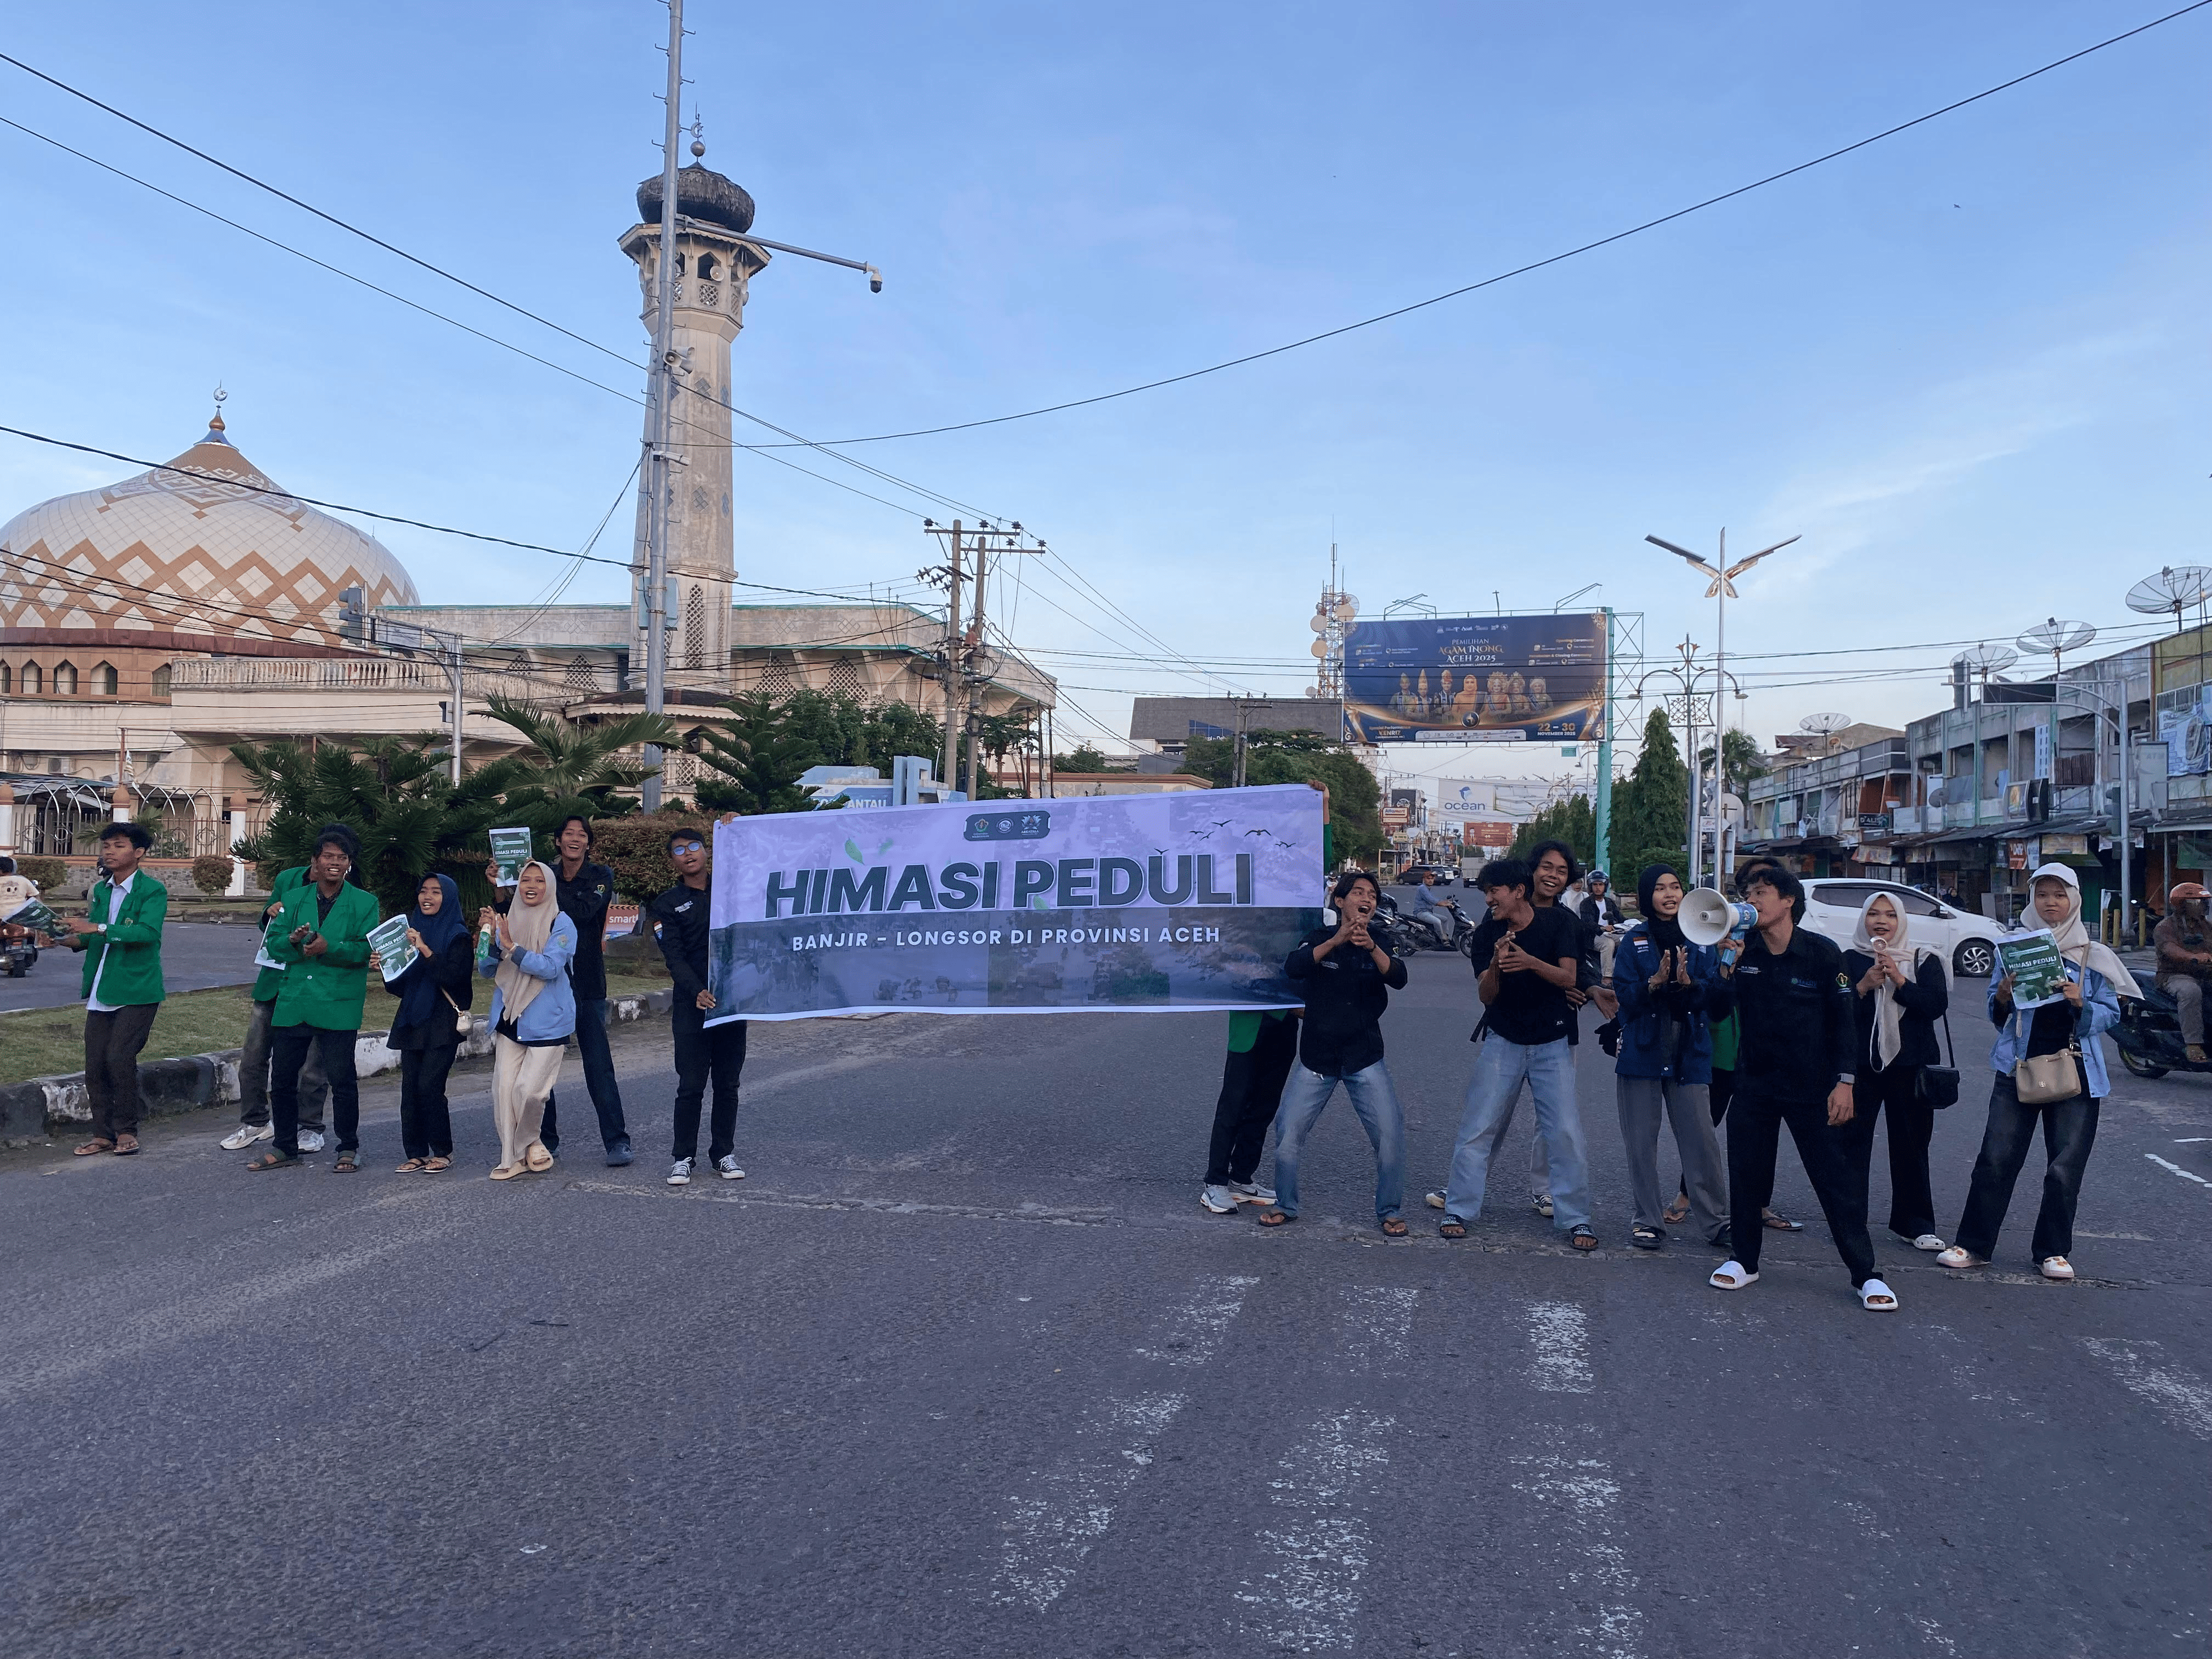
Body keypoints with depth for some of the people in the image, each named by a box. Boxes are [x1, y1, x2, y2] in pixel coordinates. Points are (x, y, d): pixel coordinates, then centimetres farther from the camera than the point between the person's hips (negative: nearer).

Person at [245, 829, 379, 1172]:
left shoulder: (364, 903, 1)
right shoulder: (296, 898, 13)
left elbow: (365, 950, -8)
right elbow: (274, 943, 7)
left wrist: (329, 948, -23)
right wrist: (293, 940, -15)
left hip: (337, 1006, -4)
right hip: (293, 1001, 4)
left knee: (342, 1078, 0)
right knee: (282, 1076, 9)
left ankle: (348, 1149, 13)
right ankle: (284, 1148, 24)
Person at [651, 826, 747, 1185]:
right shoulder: (668, 905, 3)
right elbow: (674, 956, -6)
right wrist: (697, 992, -23)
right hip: (692, 1003, -2)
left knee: (728, 1084, 8)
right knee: (691, 1085, -3)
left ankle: (724, 1154, 19)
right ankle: (683, 1158, 8)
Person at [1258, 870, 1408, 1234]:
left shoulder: (1380, 944, 3)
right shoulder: (1320, 938, -2)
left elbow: (1399, 979, -17)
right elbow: (1293, 968, -22)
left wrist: (1371, 947, -36)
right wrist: (1337, 941, -37)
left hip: (1365, 1058, 1)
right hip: (1316, 1059, 0)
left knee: (1390, 1134, -8)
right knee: (1288, 1134, -1)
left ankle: (1389, 1212, 11)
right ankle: (1285, 1206, 19)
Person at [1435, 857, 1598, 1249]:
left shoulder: (1557, 921, -6)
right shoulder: (1486, 934, -3)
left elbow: (1568, 978, -14)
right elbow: (1486, 996, -7)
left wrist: (1530, 962, -32)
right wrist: (1495, 967, -29)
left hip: (1551, 1043, -1)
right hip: (1502, 1041, 1)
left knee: (1566, 1133, -5)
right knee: (1477, 1129, -1)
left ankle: (1575, 1219, 8)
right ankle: (1458, 1210, 10)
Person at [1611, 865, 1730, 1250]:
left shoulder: (1700, 940, 7)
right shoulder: (1634, 940, 3)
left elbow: (1713, 994, 0)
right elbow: (1624, 994, -5)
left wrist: (1689, 983, -20)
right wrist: (1655, 981, -22)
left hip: (1689, 1052, 1)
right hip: (1642, 1049, 0)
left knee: (1701, 1138, -3)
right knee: (1641, 1140, 4)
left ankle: (1715, 1221, 7)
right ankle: (1648, 1221, 14)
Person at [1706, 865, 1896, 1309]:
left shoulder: (1822, 953, -7)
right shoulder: (1743, 951, 1)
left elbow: (1843, 1020, -3)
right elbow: (1717, 1007, -5)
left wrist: (1844, 1081, -8)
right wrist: (1728, 963, -19)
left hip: (1811, 1088, -3)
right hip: (1753, 1084, 3)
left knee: (1838, 1180, -1)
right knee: (1746, 1174, 9)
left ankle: (1865, 1274, 8)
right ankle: (1744, 1260, 24)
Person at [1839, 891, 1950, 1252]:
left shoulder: (1924, 961, 6)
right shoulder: (1848, 961, 5)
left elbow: (1938, 1004, -8)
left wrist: (1899, 980, -17)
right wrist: (1864, 986, -17)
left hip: (1911, 1066, 1)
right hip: (1860, 1065, -1)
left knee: (1911, 1146, 7)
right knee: (1852, 1143, -3)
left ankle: (1915, 1225, 17)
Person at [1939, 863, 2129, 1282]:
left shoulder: (2093, 956, 4)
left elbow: (2111, 1014, 2)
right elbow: (1996, 1015, 9)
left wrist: (2080, 1004, -17)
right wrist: (2003, 996, -12)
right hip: (2019, 1065, 1)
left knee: (2065, 1167, 1)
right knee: (1997, 1158, -3)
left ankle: (2053, 1251, 16)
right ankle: (1973, 1244, 4)